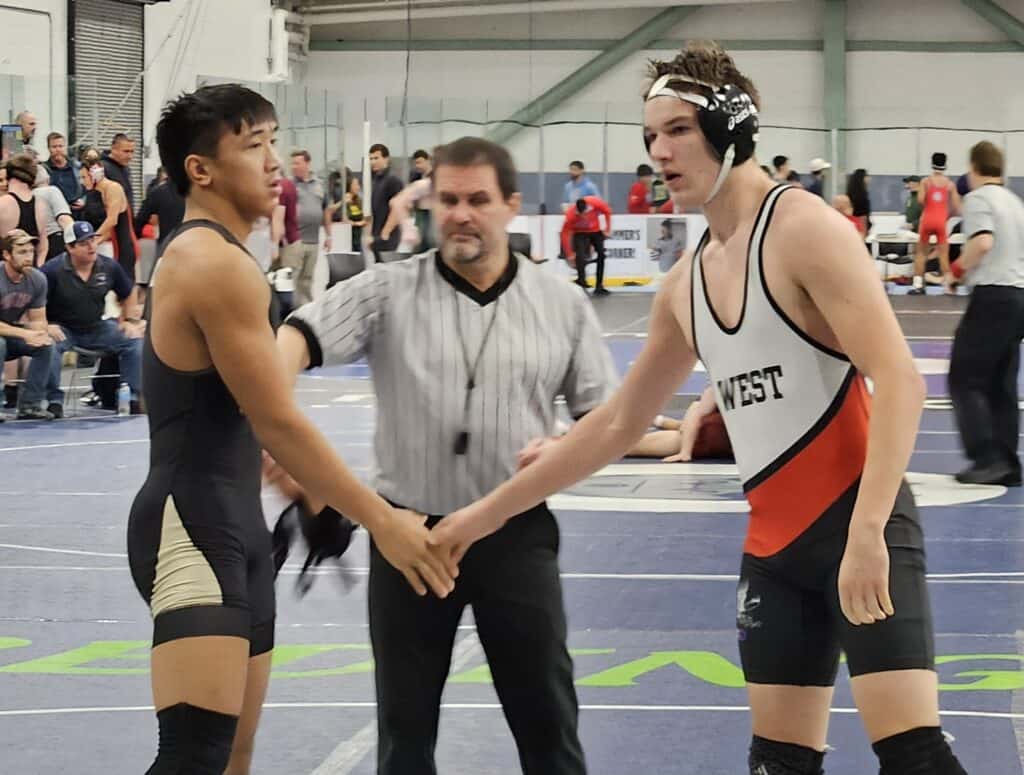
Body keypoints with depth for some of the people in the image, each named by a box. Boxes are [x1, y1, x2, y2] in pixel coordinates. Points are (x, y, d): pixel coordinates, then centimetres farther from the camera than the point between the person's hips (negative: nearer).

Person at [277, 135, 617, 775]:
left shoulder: (563, 306, 2)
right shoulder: (388, 292, -4)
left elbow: (606, 415, 7)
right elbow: (305, 335, -19)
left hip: (516, 534, 0)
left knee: (546, 711, 7)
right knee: (405, 716, 11)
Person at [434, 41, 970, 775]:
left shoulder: (803, 228, -10)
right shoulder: (687, 285, 13)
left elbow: (900, 382, -18)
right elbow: (617, 424, 23)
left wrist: (866, 532, -29)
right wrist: (487, 513, 23)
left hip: (858, 524, -7)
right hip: (774, 544, 8)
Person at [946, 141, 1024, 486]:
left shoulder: (978, 199, -5)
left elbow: (983, 241, -21)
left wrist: (958, 269, -5)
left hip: (993, 295, -8)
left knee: (965, 380, -3)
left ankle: (987, 459, -13)